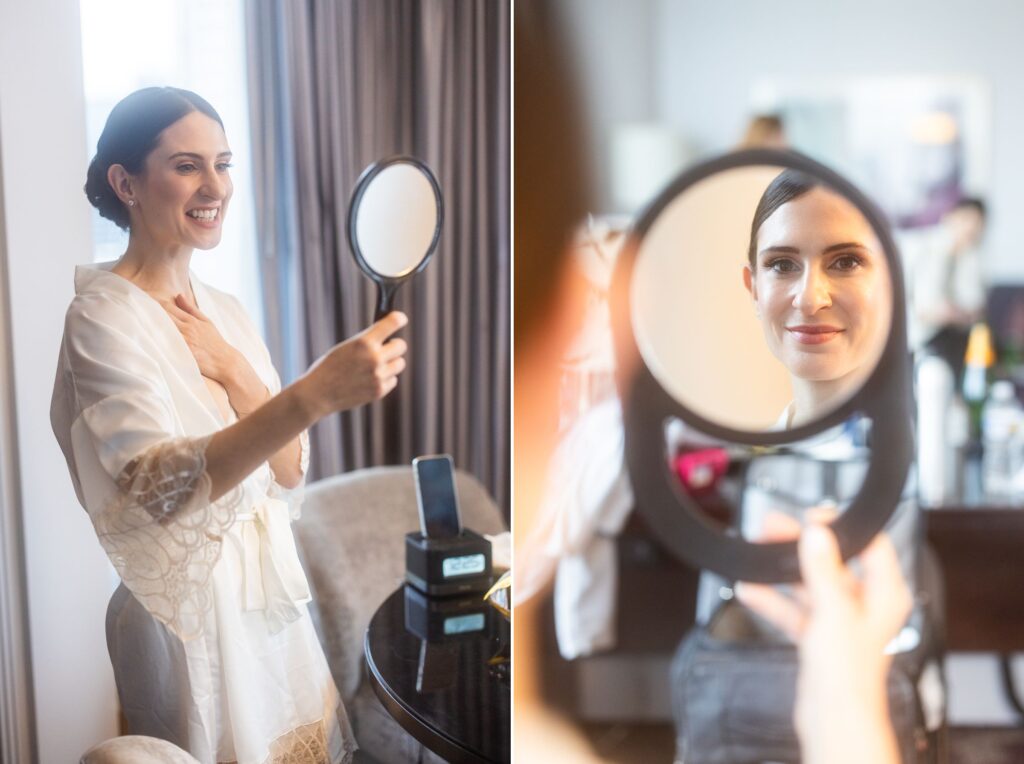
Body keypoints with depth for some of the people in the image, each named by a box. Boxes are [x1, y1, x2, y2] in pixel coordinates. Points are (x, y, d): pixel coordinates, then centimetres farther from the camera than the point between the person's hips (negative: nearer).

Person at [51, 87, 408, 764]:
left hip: (271, 595, 7)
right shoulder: (104, 316, -16)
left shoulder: (224, 310, 6)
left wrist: (231, 366, -15)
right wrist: (313, 395, -44)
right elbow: (161, 486, -32)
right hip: (188, 619, -7)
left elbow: (290, 471, 0)